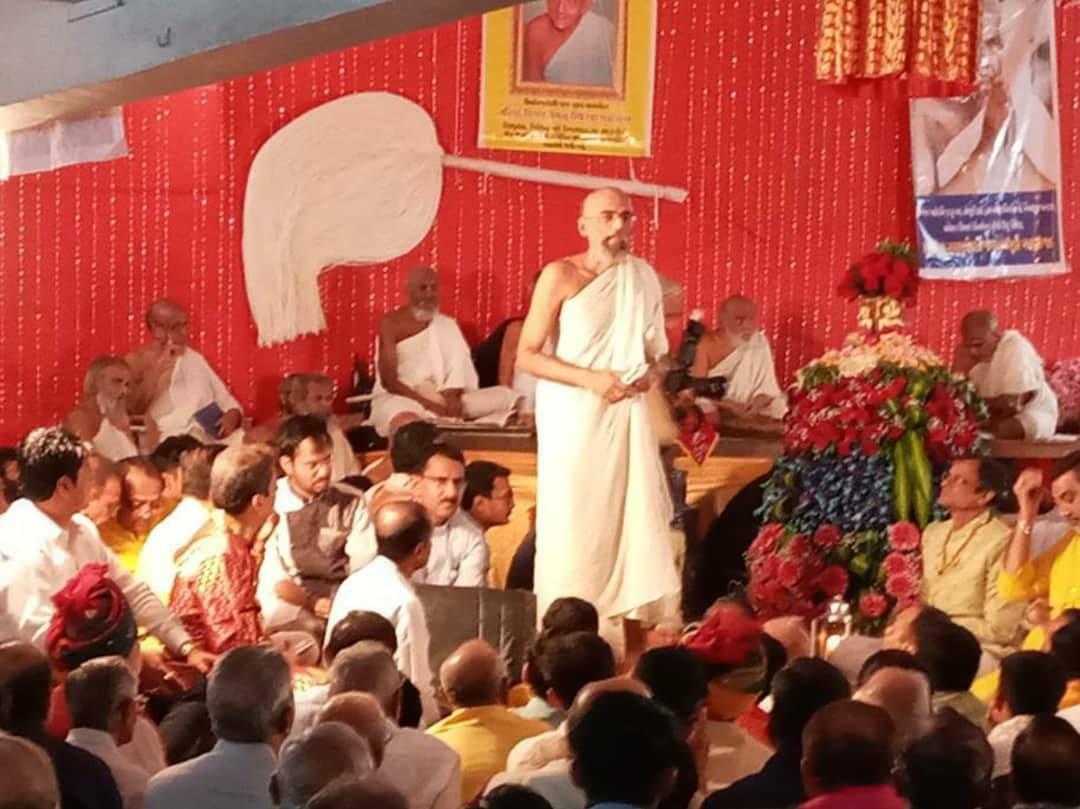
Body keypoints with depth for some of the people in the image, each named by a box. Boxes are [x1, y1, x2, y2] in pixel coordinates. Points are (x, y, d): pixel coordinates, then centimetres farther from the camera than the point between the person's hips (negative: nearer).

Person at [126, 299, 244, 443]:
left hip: (213, 436, 4)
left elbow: (228, 403, 20)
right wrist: (158, 367, -10)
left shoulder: (195, 358, 22)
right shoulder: (136, 360, 7)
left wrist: (231, 417, -4)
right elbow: (132, 409, -9)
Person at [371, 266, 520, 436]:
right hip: (400, 399, -6)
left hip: (443, 400, 6)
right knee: (402, 411, -43)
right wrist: (429, 404, -21)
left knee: (504, 397, -15)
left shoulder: (447, 325, 16)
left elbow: (459, 368, 3)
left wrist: (452, 396, -20)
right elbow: (389, 381, -9)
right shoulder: (391, 323, 0)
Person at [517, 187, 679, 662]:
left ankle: (635, 649, 8)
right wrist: (590, 379, -19)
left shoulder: (644, 276, 10)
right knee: (573, 528, -3)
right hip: (574, 418, -4)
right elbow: (527, 356, -7)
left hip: (628, 416, 4)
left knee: (636, 522, 2)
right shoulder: (561, 276, -5)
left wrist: (652, 373, -3)